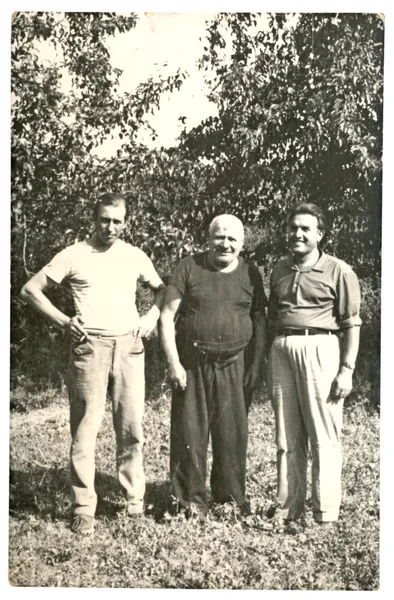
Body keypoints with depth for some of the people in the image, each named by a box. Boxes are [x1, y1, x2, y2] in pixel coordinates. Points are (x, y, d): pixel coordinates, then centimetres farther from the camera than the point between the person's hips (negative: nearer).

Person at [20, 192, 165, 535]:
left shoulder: (135, 256, 9)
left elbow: (162, 289, 23)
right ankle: (84, 508, 6)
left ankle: (134, 500, 17)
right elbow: (30, 290, 3)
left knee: (132, 427, 5)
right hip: (89, 348, -2)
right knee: (85, 430, -1)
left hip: (129, 347, 3)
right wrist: (62, 320, -6)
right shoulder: (74, 255, 1)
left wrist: (152, 317, 5)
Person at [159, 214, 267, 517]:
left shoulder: (250, 273, 7)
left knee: (233, 435, 5)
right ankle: (190, 499, 15)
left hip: (234, 367, 2)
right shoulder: (189, 268, 0)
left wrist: (256, 365, 5)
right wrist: (173, 362, -9)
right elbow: (168, 316, -2)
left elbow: (259, 322, 12)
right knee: (189, 434, 3)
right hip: (192, 365, -1)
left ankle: (231, 498, 20)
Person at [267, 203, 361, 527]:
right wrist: (267, 361, 16)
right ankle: (288, 507, 18)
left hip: (319, 350, -5)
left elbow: (351, 325, -3)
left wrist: (347, 369, -8)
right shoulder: (280, 269, 14)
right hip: (282, 351, 5)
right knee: (287, 436, 9)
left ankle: (326, 515, 6)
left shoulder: (339, 272, -2)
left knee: (324, 436, -2)